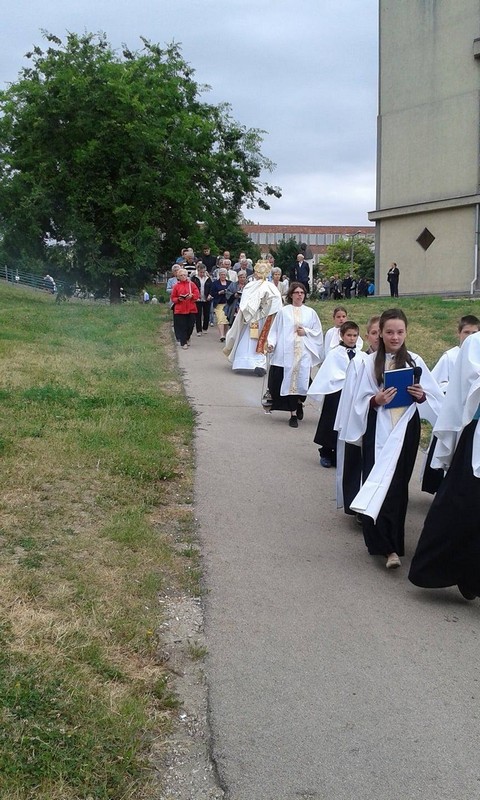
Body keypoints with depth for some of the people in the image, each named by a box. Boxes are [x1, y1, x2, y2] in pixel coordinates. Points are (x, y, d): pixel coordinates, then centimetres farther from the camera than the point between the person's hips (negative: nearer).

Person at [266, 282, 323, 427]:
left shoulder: (310, 313, 10)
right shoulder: (284, 312, 5)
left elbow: (318, 332, 14)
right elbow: (275, 330, 4)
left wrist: (306, 332, -3)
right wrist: (271, 343, -10)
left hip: (304, 353, 1)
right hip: (286, 353, -1)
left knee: (301, 381, -4)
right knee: (289, 381, -3)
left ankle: (299, 403, 28)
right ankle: (293, 414, 6)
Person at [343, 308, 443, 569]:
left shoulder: (414, 362, 3)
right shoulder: (370, 363, 2)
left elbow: (435, 398, 7)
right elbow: (359, 401, 3)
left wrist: (421, 396, -14)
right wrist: (375, 400, -17)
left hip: (405, 431, 0)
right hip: (377, 431, 0)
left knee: (396, 486, 1)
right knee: (375, 484, -4)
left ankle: (390, 545, 11)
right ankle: (389, 546, 2)